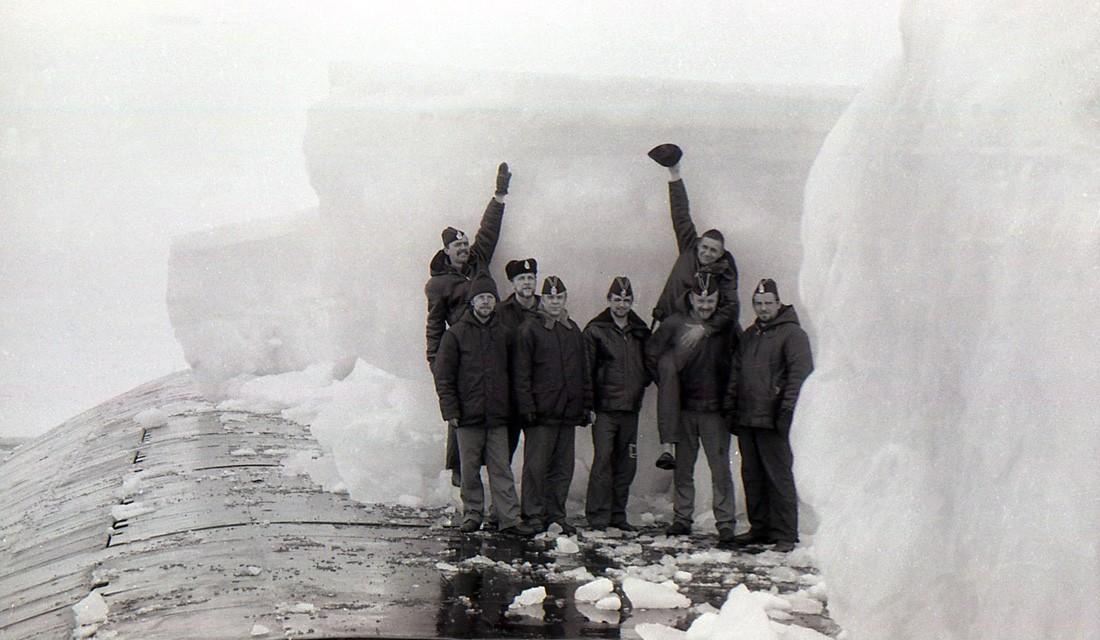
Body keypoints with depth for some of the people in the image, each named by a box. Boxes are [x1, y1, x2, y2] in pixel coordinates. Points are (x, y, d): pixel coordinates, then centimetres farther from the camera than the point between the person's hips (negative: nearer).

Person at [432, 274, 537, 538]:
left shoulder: (505, 334, 10)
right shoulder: (456, 334, 1)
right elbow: (444, 376, 0)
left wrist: (510, 406, 10)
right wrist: (450, 410, -7)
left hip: (498, 416, 2)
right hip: (468, 416, -2)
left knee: (501, 469, -1)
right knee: (470, 469, 4)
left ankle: (510, 519, -3)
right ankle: (472, 514, 16)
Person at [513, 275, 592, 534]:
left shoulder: (573, 330, 17)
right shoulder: (530, 329, -2)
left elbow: (583, 372, 21)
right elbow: (522, 374, -6)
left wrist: (586, 404, 16)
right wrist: (527, 406, -12)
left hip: (568, 412, 6)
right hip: (541, 413, -6)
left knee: (563, 467, 7)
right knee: (536, 465, -5)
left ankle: (556, 515, 14)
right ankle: (534, 515, 1)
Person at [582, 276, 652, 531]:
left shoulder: (640, 331, 13)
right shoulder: (596, 330, -1)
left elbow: (649, 364, 24)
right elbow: (586, 369, -5)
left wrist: (641, 383, 5)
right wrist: (588, 404, -10)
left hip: (631, 408, 5)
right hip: (605, 407, -5)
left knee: (626, 464, 8)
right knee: (603, 460, -10)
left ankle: (617, 514, 16)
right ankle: (598, 516, -6)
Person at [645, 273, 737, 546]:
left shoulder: (727, 326, -1)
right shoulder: (674, 324, -1)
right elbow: (651, 353, 10)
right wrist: (666, 384, 6)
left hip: (715, 410, -1)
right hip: (684, 408, 2)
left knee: (720, 469, -5)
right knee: (682, 467, 9)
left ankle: (725, 523, -1)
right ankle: (682, 518, 19)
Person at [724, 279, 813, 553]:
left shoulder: (792, 334, -3)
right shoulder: (748, 336, 20)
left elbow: (800, 374, -11)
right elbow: (735, 374, 23)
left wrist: (787, 410, -18)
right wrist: (730, 409, 16)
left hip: (773, 421, -7)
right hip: (746, 419, 7)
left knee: (779, 477, -6)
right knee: (752, 476, 11)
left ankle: (785, 534, -3)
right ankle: (759, 527, 19)